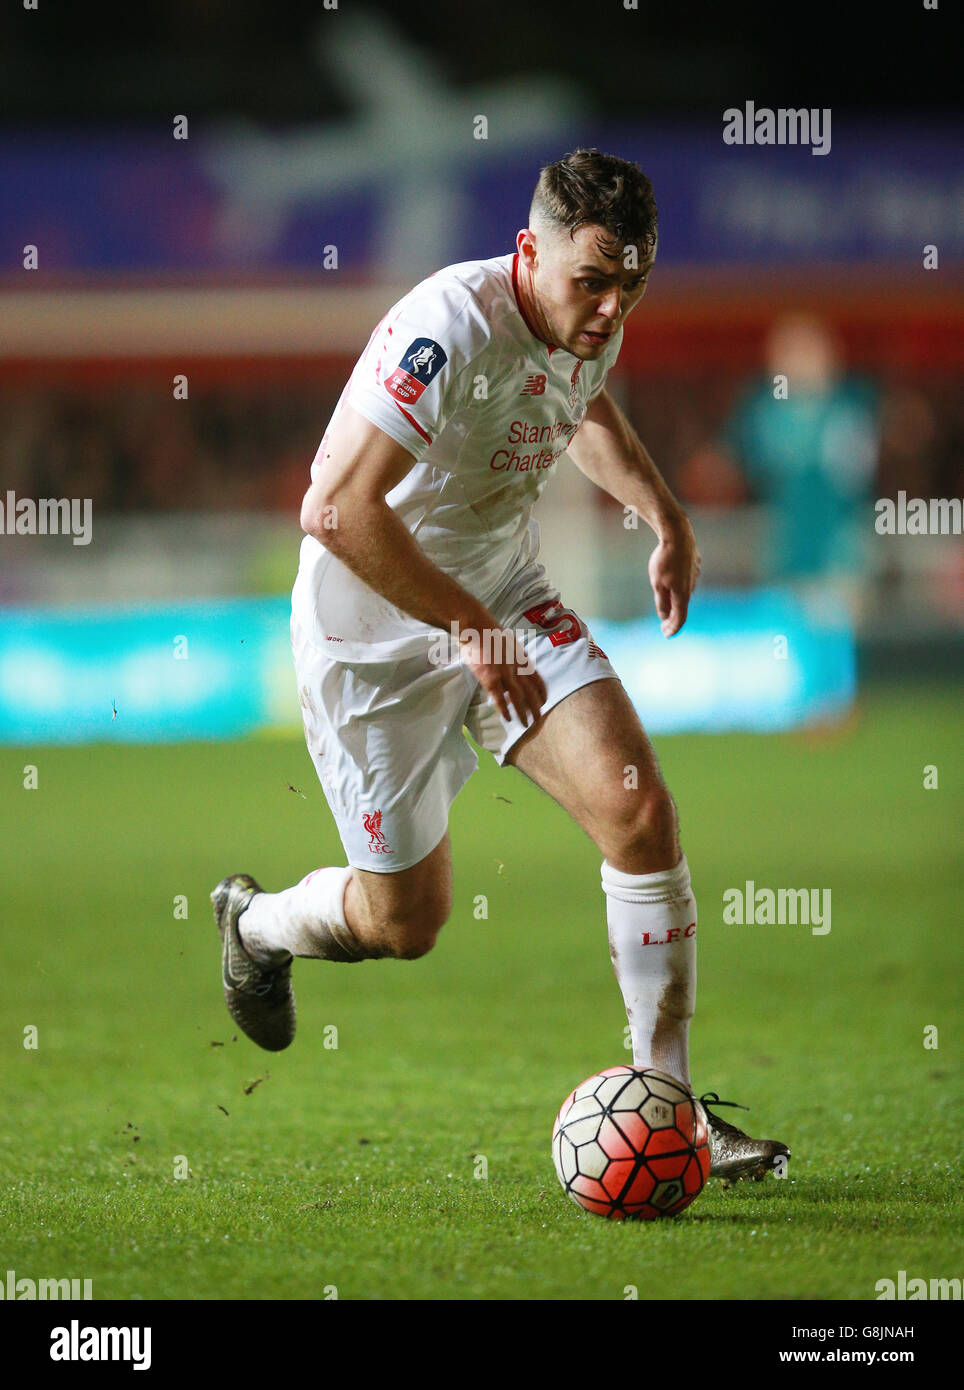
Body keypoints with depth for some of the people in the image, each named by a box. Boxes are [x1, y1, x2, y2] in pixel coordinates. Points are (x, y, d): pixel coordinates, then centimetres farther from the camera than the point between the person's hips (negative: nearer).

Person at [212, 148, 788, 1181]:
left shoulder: (591, 324, -5)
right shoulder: (447, 330, -31)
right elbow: (338, 510, -36)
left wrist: (665, 516, 11)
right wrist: (473, 626, -32)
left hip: (502, 593, 7)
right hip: (372, 631, -7)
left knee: (636, 807, -13)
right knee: (405, 922, 4)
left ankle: (665, 1103, -5)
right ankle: (256, 923, 40)